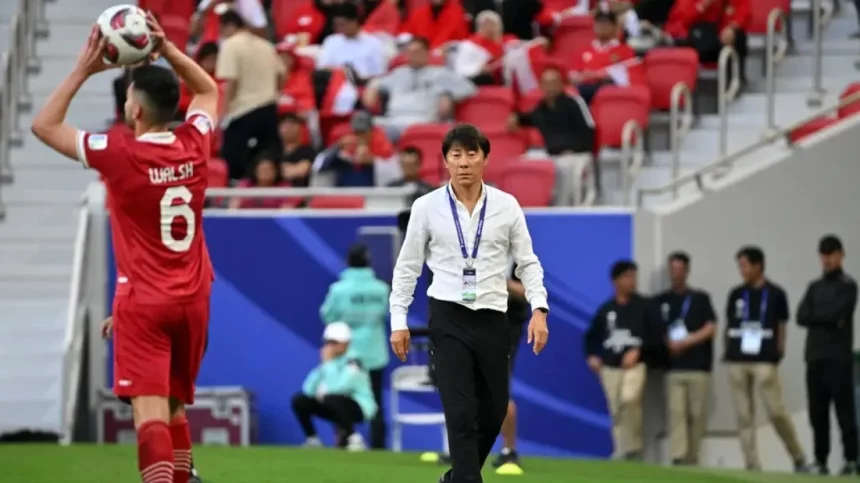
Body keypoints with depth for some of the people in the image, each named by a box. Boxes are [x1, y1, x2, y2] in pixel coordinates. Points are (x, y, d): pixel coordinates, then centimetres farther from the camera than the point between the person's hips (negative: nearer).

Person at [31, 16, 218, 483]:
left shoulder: (119, 154, -14)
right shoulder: (194, 145, -2)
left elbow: (44, 125, -3)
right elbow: (208, 90, 20)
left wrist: (84, 69, -3)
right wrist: (166, 50, 10)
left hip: (143, 303, -5)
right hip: (193, 299, 5)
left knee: (150, 410, -14)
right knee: (175, 407, 19)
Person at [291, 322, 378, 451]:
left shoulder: (353, 364, -17)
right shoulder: (330, 363, 4)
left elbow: (337, 388, -33)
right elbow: (308, 390, -4)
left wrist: (328, 363, -23)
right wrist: (322, 367, -13)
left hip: (360, 408, -7)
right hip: (336, 407, 7)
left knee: (331, 399, -38)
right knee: (299, 400, -4)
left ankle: (353, 439, -22)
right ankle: (312, 439, 6)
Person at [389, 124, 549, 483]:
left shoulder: (507, 206, 1)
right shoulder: (427, 208, -2)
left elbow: (528, 262, 6)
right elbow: (407, 267, 6)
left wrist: (539, 309, -7)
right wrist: (398, 321, 2)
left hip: (493, 319, 3)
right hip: (448, 319, -2)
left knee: (493, 412, 9)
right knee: (461, 414, -11)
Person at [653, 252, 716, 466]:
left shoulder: (700, 299, 7)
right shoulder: (661, 301, 11)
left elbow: (711, 329, -2)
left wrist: (686, 342, -12)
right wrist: (668, 345, -7)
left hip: (698, 365, -1)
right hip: (673, 366, 1)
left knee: (697, 414, -1)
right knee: (676, 412, -11)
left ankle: (692, 459, 7)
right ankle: (678, 458, -18)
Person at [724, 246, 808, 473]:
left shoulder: (775, 294, 3)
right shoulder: (736, 294, 11)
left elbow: (781, 327, 6)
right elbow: (729, 326, 16)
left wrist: (778, 352, -2)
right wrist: (728, 352, 6)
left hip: (765, 361, -4)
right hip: (737, 361, 4)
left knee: (776, 411, -8)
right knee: (744, 416, 2)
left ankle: (798, 458, 10)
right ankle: (752, 466, 5)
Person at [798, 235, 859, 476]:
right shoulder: (814, 287, 17)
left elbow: (837, 313, -14)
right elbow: (801, 317, 4)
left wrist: (815, 315, 0)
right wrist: (827, 318, -8)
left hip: (839, 358, -6)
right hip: (815, 356, 6)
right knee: (817, 411, 5)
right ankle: (820, 460, 9)